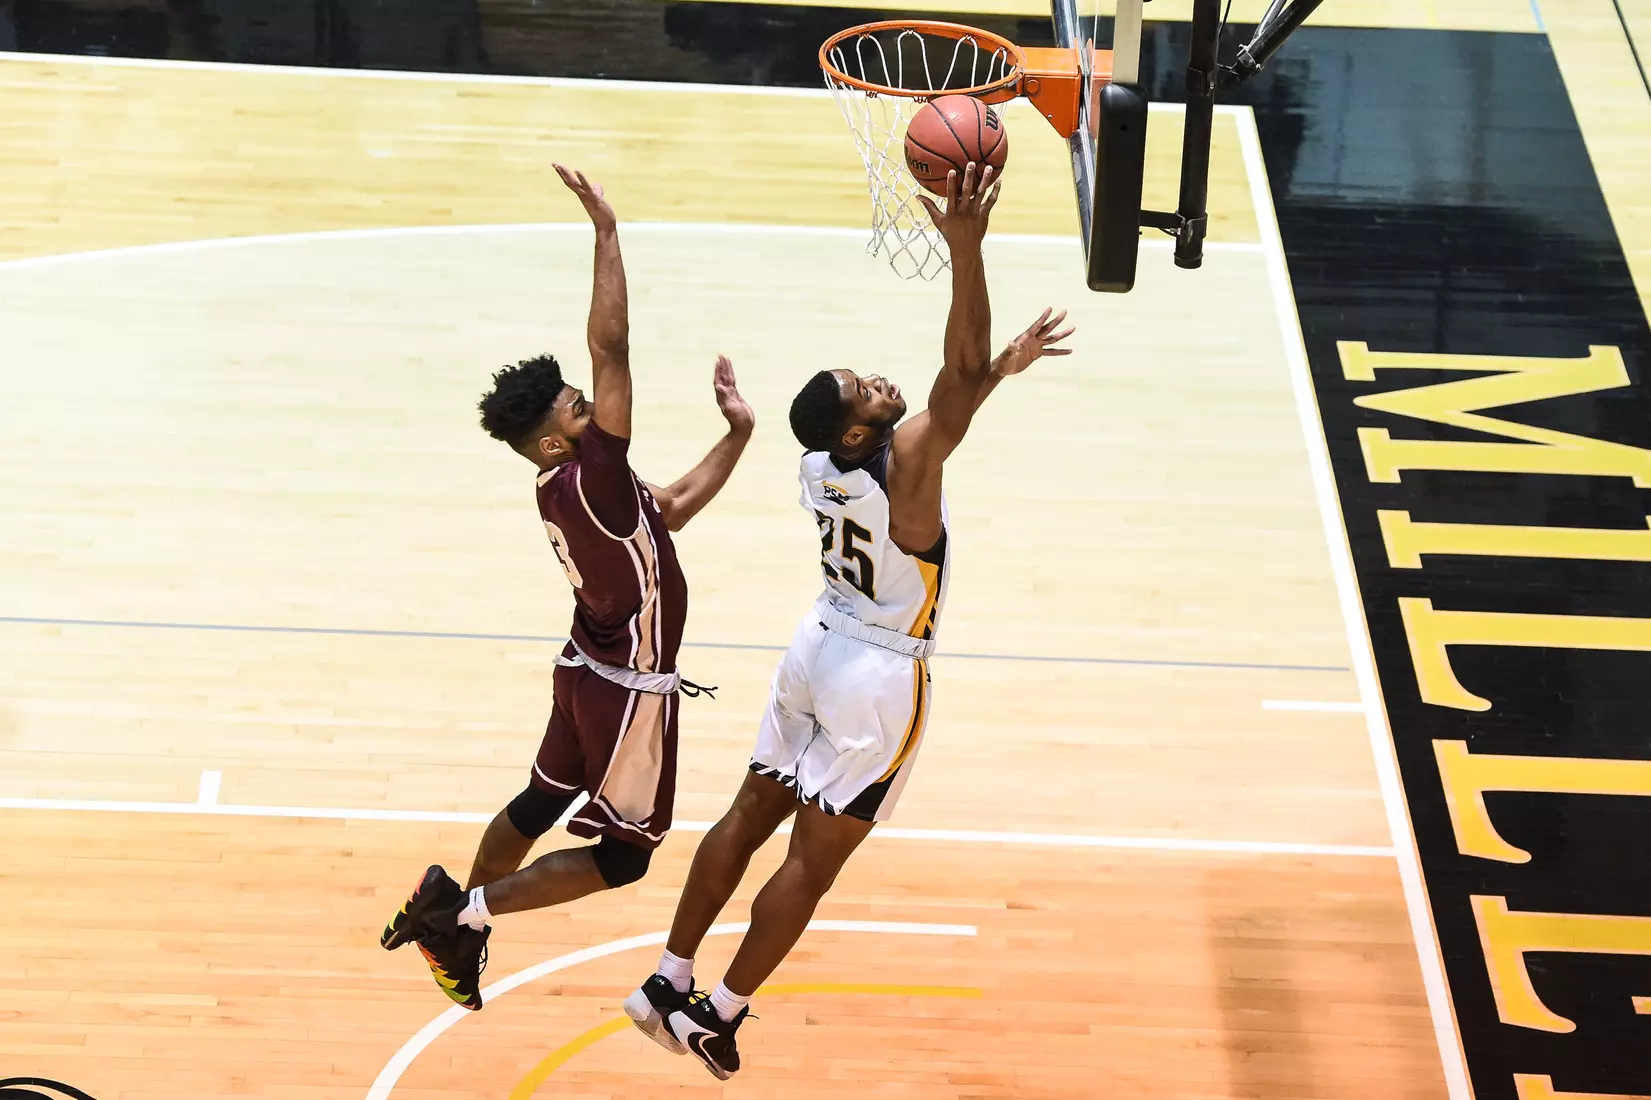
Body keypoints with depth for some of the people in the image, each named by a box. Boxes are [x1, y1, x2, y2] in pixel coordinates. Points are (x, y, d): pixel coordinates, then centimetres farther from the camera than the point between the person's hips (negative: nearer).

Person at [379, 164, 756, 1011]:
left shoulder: (564, 489, -3)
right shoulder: (589, 480, -30)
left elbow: (670, 508, 13)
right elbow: (610, 347, -38)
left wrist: (736, 435, 7)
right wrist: (606, 232, -36)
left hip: (591, 670, 9)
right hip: (629, 689, -9)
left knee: (544, 800, 25)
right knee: (623, 855, 5)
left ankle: (454, 924, 36)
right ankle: (469, 910, 4)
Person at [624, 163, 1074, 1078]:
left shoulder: (820, 464, -6)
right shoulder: (903, 463, -28)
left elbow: (952, 394, 12)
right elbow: (960, 370, -37)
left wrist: (1004, 366, 11)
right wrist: (966, 249, -44)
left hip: (820, 647, 7)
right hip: (880, 675, -7)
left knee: (751, 815, 15)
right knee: (814, 858, 2)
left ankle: (671, 985, 19)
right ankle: (716, 1016, 7)